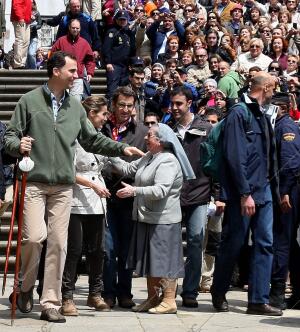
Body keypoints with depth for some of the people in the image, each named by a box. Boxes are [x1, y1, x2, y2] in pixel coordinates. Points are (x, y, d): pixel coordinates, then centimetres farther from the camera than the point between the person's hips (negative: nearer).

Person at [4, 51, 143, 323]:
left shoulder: (75, 106, 14)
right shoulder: (29, 101, 1)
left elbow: (92, 140, 19)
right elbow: (11, 135, 2)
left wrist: (121, 149, 9)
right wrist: (17, 145, -20)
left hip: (63, 185, 4)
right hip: (34, 181, -4)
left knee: (58, 243, 1)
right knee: (35, 236, -15)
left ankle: (50, 303, 9)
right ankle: (26, 288, 11)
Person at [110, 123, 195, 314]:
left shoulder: (168, 161, -17)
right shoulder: (149, 157, 13)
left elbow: (160, 190, -26)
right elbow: (129, 169, 19)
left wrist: (134, 191, -28)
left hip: (163, 220, -10)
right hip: (147, 217, 10)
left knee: (164, 259, -4)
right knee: (149, 259, 15)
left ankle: (169, 301, 2)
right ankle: (153, 298, 24)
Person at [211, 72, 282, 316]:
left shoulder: (263, 117, 15)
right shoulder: (239, 114, -9)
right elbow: (235, 156, -16)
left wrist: (273, 188, 10)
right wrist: (245, 193, -19)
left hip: (263, 191, 7)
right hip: (243, 193, -7)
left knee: (265, 244, 2)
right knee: (234, 243, 2)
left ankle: (259, 300, 5)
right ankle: (218, 293, 19)